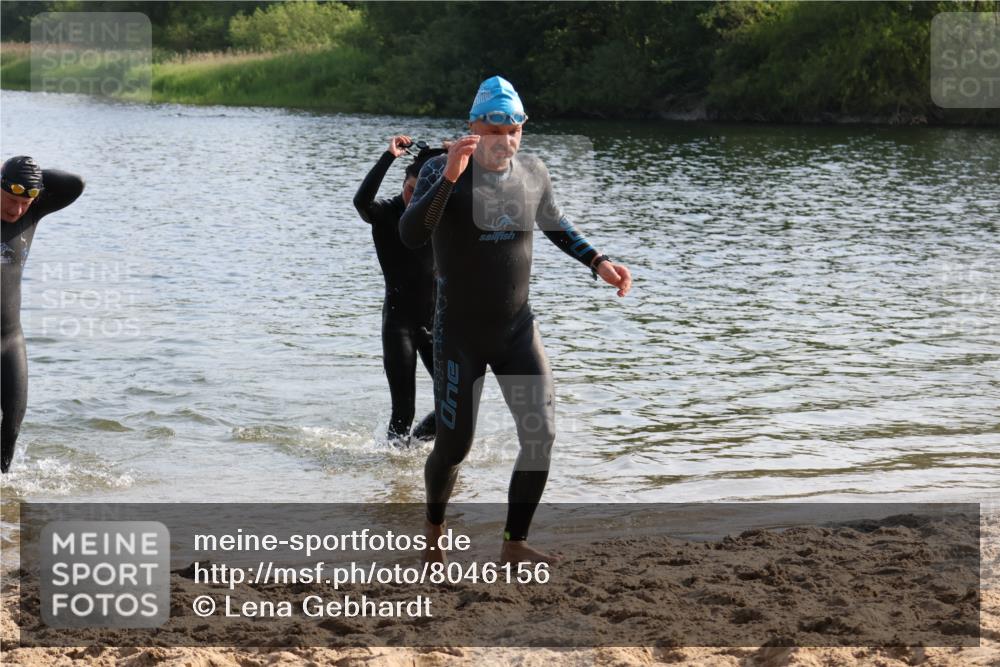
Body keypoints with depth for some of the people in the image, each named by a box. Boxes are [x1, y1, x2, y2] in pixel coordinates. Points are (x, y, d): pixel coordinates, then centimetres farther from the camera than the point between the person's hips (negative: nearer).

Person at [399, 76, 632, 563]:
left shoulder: (531, 172, -1)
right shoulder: (442, 171, -14)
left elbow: (558, 228, 19)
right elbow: (410, 236, -30)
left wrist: (599, 262, 4)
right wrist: (449, 177, -40)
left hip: (517, 330, 4)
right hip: (460, 335, -4)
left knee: (541, 435, -8)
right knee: (454, 446, 2)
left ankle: (514, 545, 5)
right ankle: (434, 528, 32)